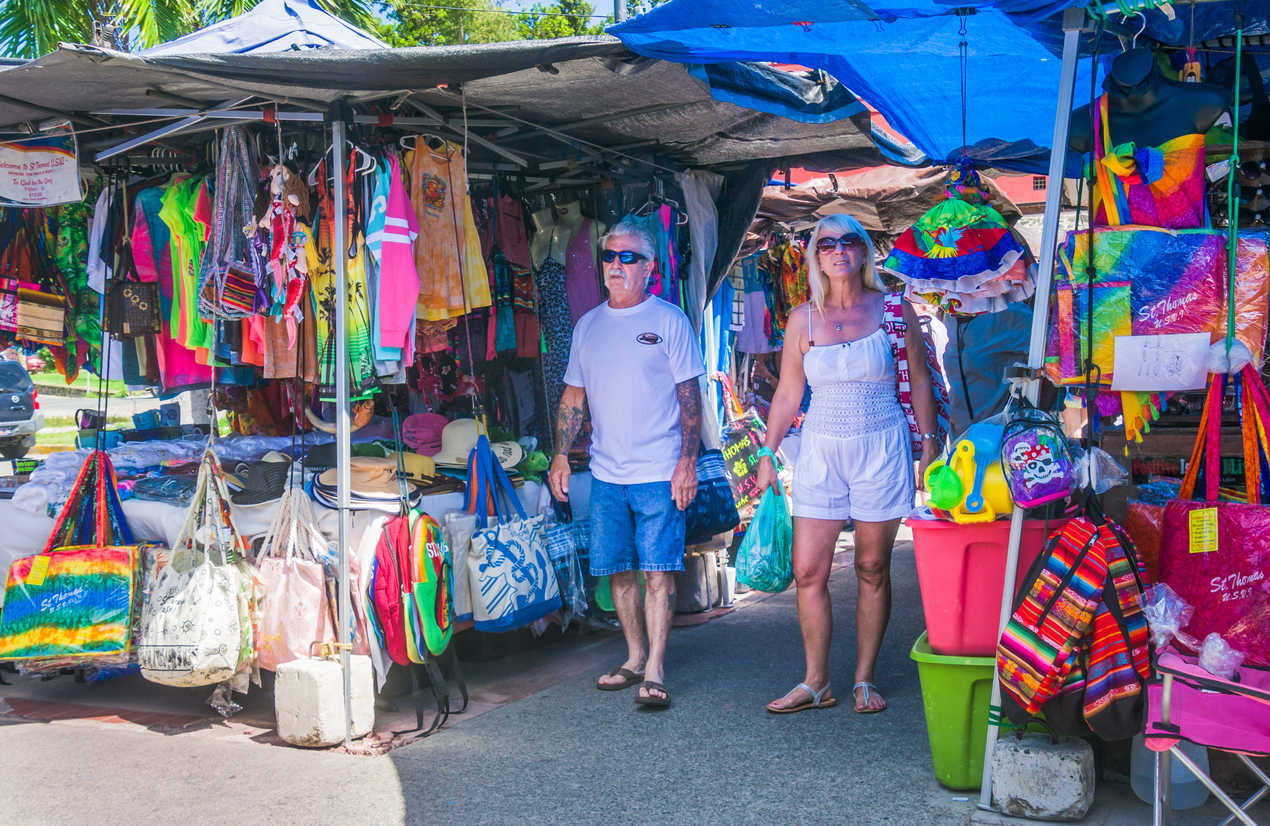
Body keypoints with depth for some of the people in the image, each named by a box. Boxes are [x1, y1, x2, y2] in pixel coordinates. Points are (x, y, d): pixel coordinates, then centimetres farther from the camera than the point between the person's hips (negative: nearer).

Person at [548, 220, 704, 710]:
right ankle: (635, 658, 24)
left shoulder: (669, 321, -1)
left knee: (658, 569, -5)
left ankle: (654, 670, 0)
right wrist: (560, 455, 9)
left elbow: (689, 397, -3)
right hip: (606, 473, 5)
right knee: (618, 571, 9)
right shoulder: (588, 326, 13)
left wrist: (688, 462, -10)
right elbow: (573, 397, 17)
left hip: (658, 472, -4)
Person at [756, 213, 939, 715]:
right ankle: (816, 683, 11)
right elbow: (787, 394, 9)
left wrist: (929, 445, 3)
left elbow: (920, 380, 6)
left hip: (881, 448, -1)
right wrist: (767, 455, 7)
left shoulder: (893, 310, 1)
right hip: (821, 450, 2)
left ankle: (864, 680, 18)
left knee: (872, 569, 5)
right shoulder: (803, 320, 5)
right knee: (807, 571, -1)